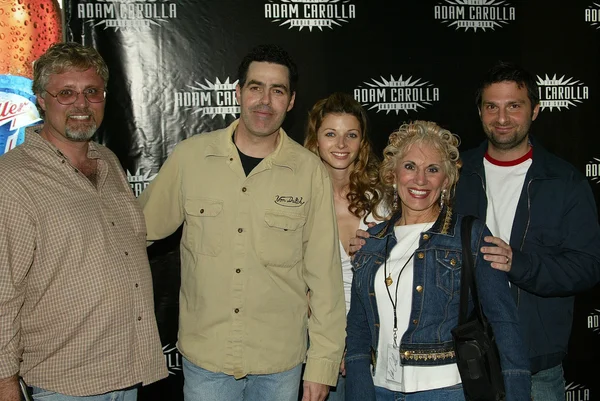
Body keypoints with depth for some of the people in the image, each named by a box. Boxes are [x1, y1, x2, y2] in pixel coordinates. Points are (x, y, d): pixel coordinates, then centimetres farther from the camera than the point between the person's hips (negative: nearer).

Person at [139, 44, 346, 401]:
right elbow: (140, 228, 8)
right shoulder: (190, 155, -5)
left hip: (281, 362, 0)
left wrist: (323, 364, -3)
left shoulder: (310, 171, -7)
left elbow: (324, 274, -4)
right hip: (205, 357, 0)